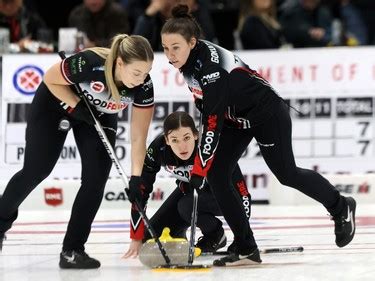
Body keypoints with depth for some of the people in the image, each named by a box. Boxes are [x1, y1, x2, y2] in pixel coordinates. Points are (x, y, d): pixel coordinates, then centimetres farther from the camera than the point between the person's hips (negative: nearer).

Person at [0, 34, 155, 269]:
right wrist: (78, 106, -28)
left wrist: (136, 178, -26)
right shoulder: (89, 63, -41)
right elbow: (50, 79, -21)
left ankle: (72, 250, -4)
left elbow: (138, 137, -21)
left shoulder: (144, 86, -29)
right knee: (36, 171, 2)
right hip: (56, 103, -3)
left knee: (96, 178, -11)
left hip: (100, 115, 3)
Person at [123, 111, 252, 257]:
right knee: (151, 237, -8)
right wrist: (136, 240, -19)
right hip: (188, 190, 4)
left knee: (187, 206, -33)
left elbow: (241, 192, -32)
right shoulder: (158, 148, -29)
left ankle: (216, 236, -5)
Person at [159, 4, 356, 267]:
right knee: (217, 176, -6)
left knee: (287, 174, 6)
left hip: (267, 114, -8)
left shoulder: (210, 64, -35)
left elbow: (213, 121, -36)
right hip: (235, 118, 8)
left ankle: (342, 208, 33)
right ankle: (247, 249, 0)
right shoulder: (188, 59, -9)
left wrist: (199, 170, -36)